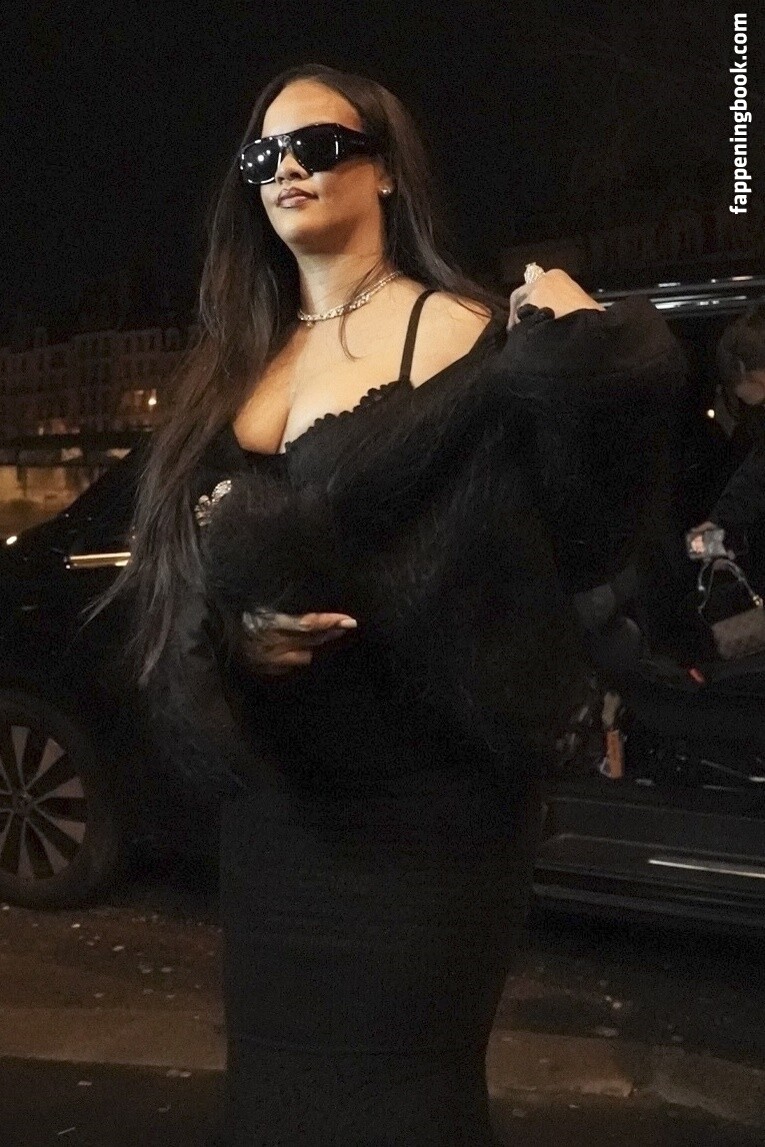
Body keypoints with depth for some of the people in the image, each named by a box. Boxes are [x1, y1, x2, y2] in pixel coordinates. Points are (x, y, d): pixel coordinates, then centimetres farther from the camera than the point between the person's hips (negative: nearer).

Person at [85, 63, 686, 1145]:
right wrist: (230, 634, -11)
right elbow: (178, 567, 10)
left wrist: (585, 372, -29)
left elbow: (574, 538, -14)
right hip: (271, 789, 6)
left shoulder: (458, 331, -7)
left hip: (420, 793, -6)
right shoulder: (241, 360, 11)